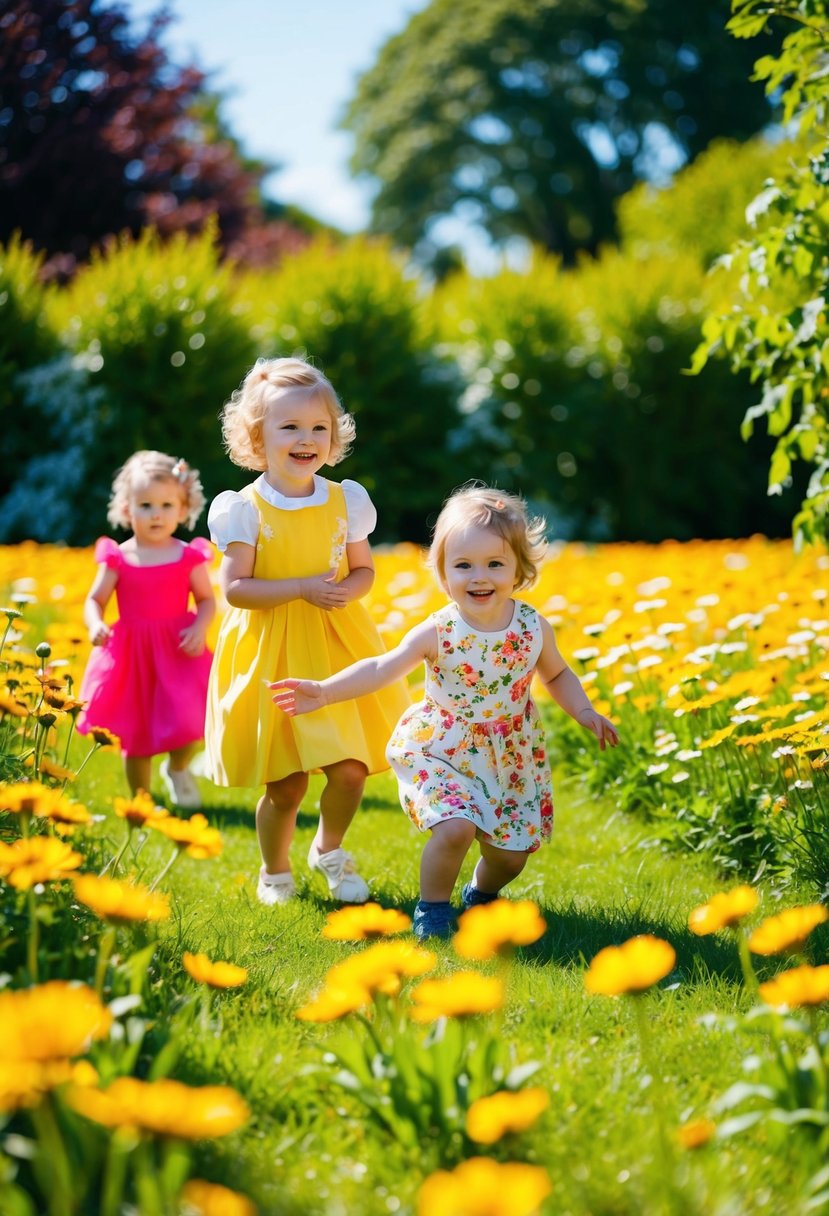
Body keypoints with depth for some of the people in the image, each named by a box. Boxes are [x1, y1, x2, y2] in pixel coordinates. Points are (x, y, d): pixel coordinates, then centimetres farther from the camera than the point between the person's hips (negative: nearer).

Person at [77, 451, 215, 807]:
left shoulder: (188, 556, -2)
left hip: (178, 651, -1)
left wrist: (200, 629, -15)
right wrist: (95, 624, -21)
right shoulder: (118, 558, -2)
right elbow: (95, 600, 1)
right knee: (133, 735, 9)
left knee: (188, 722, -15)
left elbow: (207, 600, 4)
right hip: (131, 653, 1)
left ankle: (177, 768, 20)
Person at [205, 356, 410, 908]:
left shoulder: (346, 500, 2)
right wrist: (302, 588, -20)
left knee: (351, 768, -3)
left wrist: (345, 590, -12)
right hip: (271, 655, -3)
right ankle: (275, 870, 27)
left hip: (339, 648, 3)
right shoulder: (244, 509, -8)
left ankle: (330, 848, 27)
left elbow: (364, 570, 10)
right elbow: (235, 588, -11)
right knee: (285, 784, 1)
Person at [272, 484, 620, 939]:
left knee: (512, 852, 7)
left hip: (511, 759, 3)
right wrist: (325, 690, -30)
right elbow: (381, 669, -18)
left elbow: (557, 675, 10)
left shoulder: (533, 627, -9)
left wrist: (584, 713, -5)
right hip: (445, 754, -3)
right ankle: (432, 906, 2)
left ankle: (482, 894, 43)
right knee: (455, 828, -25)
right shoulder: (438, 633, -17)